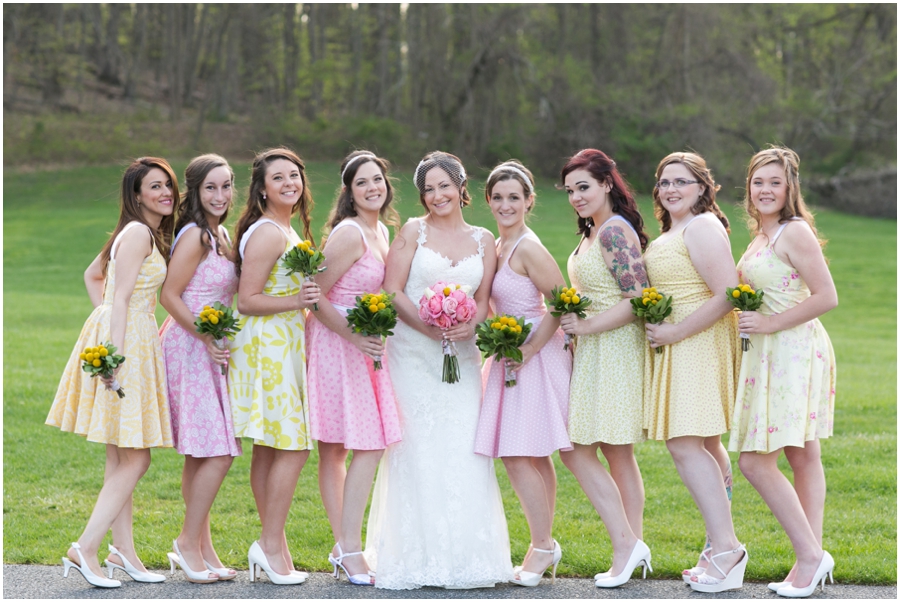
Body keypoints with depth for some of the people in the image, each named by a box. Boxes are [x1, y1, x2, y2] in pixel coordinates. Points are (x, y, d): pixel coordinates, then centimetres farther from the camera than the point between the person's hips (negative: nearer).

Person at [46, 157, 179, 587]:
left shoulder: (149, 234, 18)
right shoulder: (138, 233, -11)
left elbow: (93, 274, 29)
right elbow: (121, 298, -18)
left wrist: (103, 319, 20)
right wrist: (116, 354, -24)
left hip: (134, 339, 10)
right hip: (123, 342, -10)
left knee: (121, 461, 12)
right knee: (134, 460, -10)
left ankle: (123, 551, 17)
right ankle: (85, 549, -10)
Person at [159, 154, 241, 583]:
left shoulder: (220, 234, 14)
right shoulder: (194, 236, -14)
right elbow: (169, 296, -16)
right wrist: (207, 339, -19)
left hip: (209, 351, 9)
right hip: (190, 349, -9)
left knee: (200, 455, 10)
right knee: (217, 453, -11)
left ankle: (200, 548, 14)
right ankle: (189, 543, -2)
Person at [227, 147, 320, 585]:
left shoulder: (287, 230, 16)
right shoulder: (268, 233, -15)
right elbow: (246, 301, -17)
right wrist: (296, 301, -24)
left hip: (282, 345, 10)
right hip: (269, 346, -10)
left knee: (269, 448, 10)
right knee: (292, 446, -10)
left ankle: (271, 544, 12)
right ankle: (272, 544, -6)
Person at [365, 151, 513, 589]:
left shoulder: (483, 240, 12)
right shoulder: (413, 232, 3)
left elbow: (483, 299, 9)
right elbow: (392, 291, -4)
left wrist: (468, 326, -13)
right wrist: (429, 327, -17)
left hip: (460, 355, 3)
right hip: (412, 352, -2)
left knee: (463, 451, -3)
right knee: (416, 450, -5)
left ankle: (463, 555, 5)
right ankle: (414, 557, -1)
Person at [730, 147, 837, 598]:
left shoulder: (795, 232, -13)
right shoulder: (762, 236, 15)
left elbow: (827, 297, -20)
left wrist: (769, 324, -18)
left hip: (794, 352, -10)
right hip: (772, 356, 10)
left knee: (756, 462, -11)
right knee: (802, 458, 11)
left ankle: (810, 555, -5)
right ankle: (813, 558, 15)